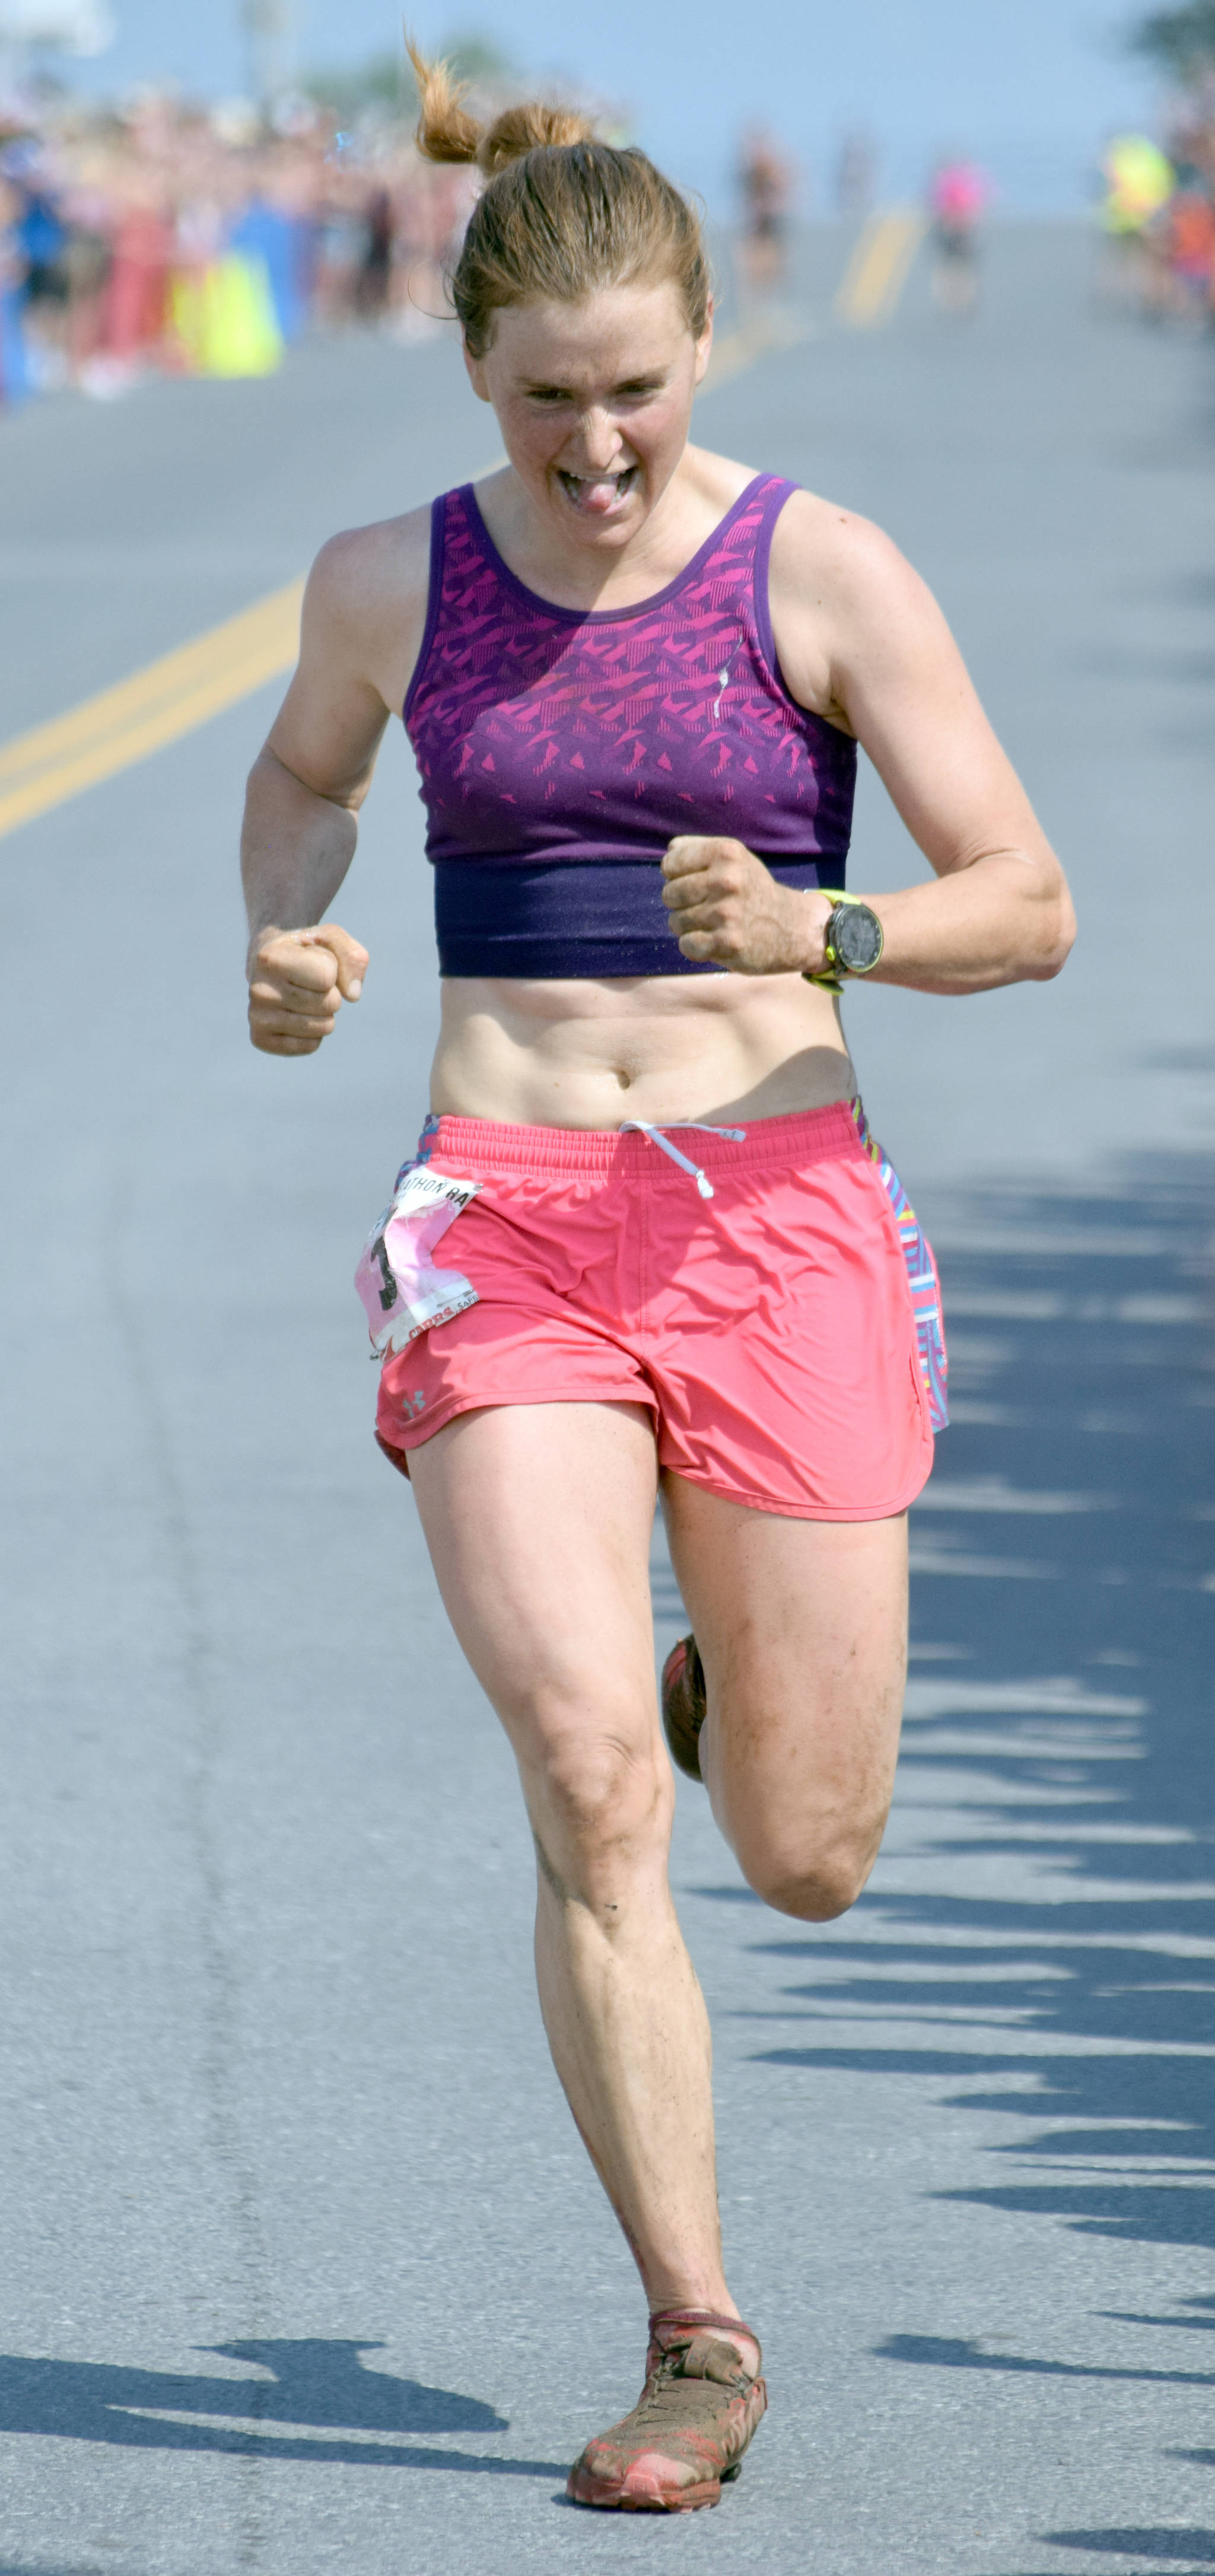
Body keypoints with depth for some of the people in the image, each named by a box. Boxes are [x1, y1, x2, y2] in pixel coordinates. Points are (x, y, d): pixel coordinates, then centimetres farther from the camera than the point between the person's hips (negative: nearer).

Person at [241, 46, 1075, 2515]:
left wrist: (820, 930, -20)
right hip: (504, 1223, 1)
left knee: (806, 1863, 3)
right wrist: (288, 942, 6)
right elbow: (304, 771, 27)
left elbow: (1028, 907, -1)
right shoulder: (391, 584, 5)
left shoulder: (824, 574, -2)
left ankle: (745, 1684, 41)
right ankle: (697, 2342, -6)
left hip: (781, 1214, -1)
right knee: (586, 1783, -18)